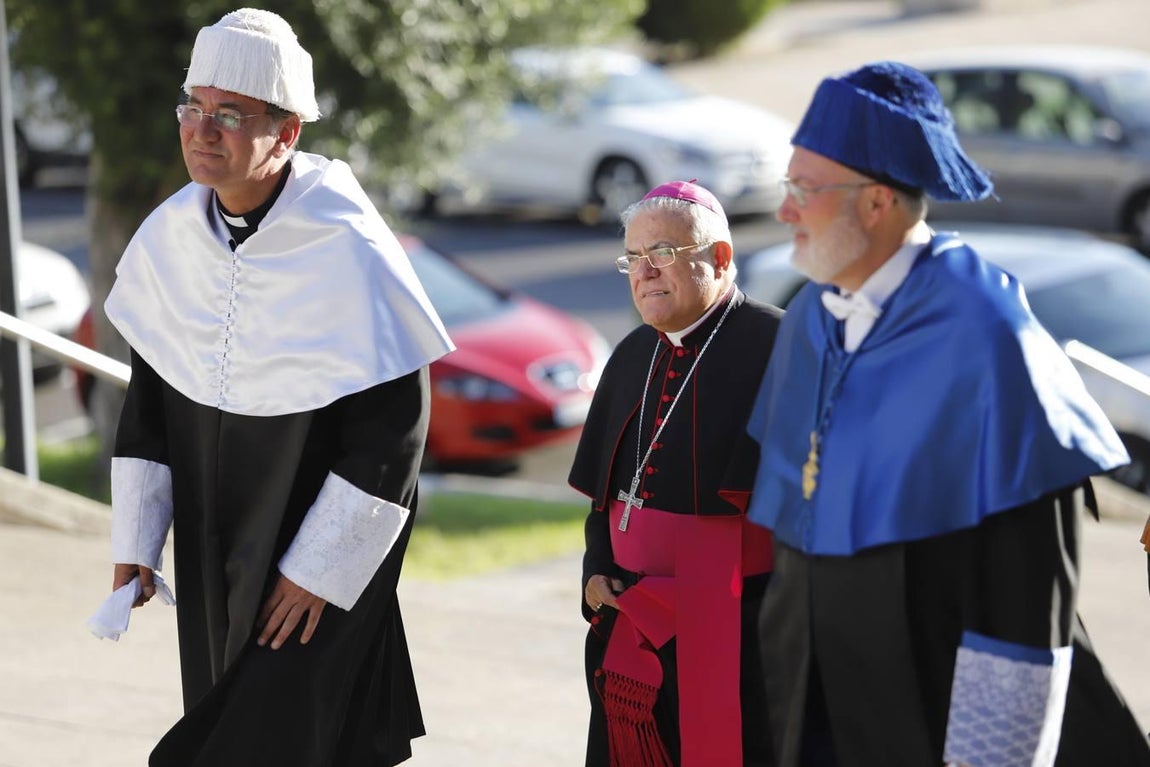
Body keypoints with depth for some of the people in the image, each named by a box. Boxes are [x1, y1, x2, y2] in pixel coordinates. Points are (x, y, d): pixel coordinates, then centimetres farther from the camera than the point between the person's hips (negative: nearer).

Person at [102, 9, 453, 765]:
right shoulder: (169, 235, -3)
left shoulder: (346, 249, -20)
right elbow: (151, 396, 9)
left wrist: (319, 568, -16)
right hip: (212, 552, 6)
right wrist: (135, 539, 6)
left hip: (325, 543, -6)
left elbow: (392, 430, -17)